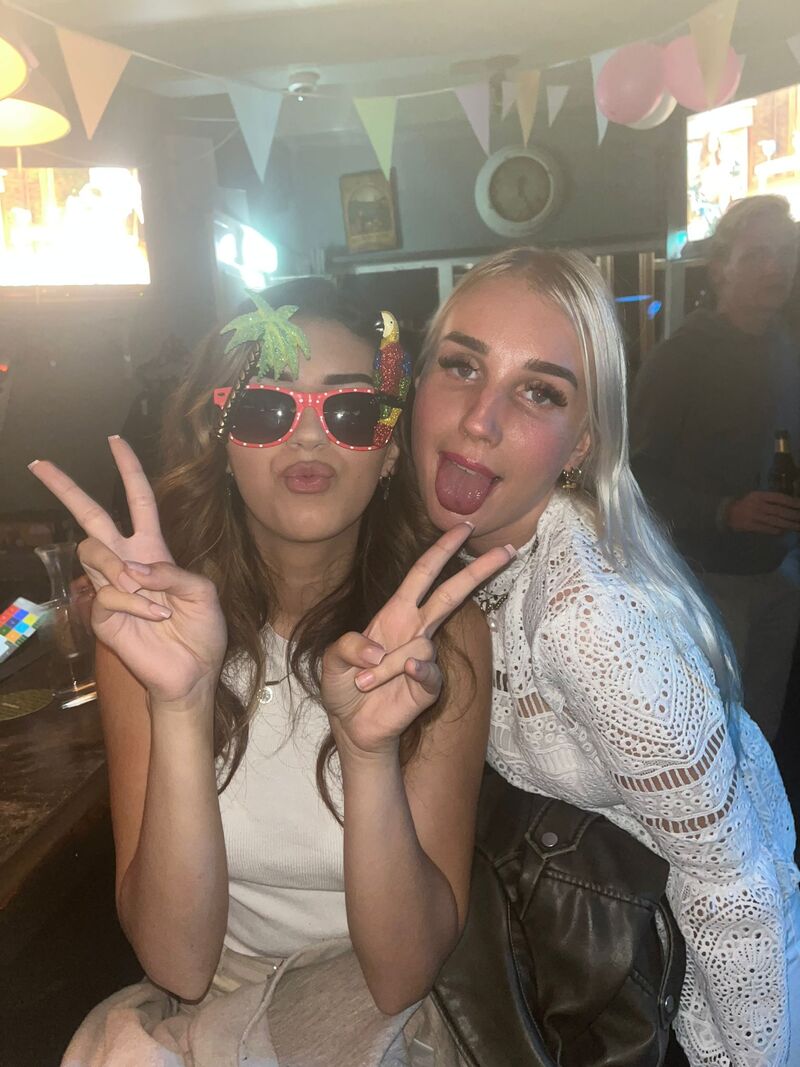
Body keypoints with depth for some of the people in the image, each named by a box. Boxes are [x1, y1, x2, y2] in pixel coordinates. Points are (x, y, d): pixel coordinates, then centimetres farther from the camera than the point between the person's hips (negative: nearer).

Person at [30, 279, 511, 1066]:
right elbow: (178, 966, -19)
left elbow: (403, 977, -18)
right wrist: (179, 705, -33)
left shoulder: (442, 631, -16)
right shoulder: (149, 621, -12)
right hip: (207, 998, 2)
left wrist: (371, 751, -34)